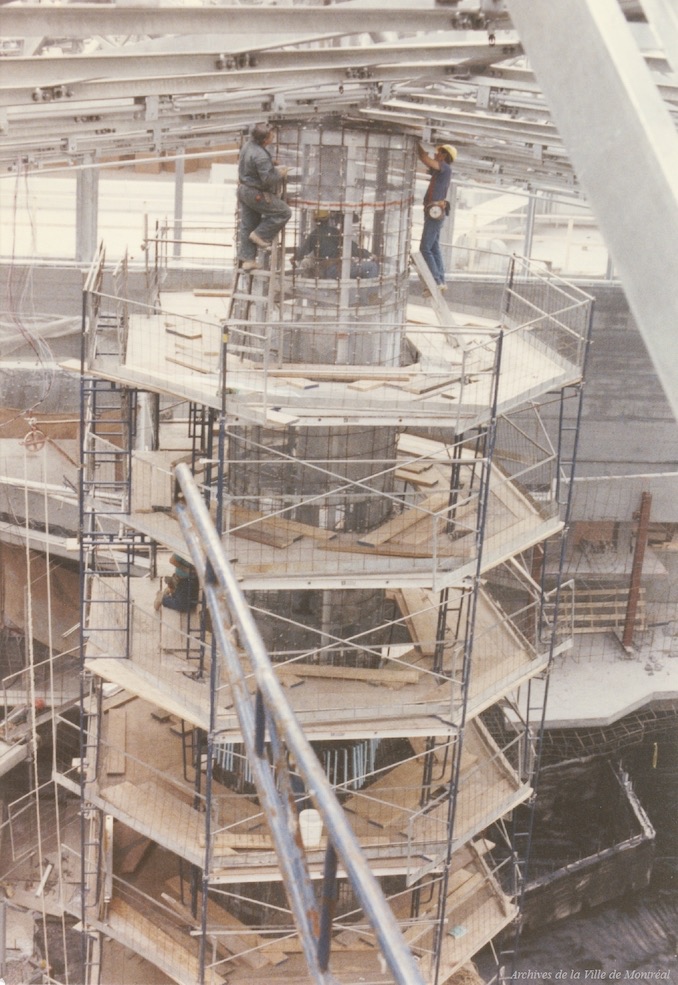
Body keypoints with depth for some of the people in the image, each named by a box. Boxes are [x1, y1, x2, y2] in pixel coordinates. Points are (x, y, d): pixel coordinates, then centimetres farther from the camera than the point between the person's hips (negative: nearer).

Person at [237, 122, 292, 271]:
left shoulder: (249, 145, 2)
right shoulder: (261, 156, -27)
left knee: (247, 226, 13)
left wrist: (272, 166, 16)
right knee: (284, 212, 2)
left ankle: (247, 259, 19)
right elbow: (268, 179, -28)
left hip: (243, 190, 10)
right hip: (256, 194, -10)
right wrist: (280, 174, -8)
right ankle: (261, 235, 5)